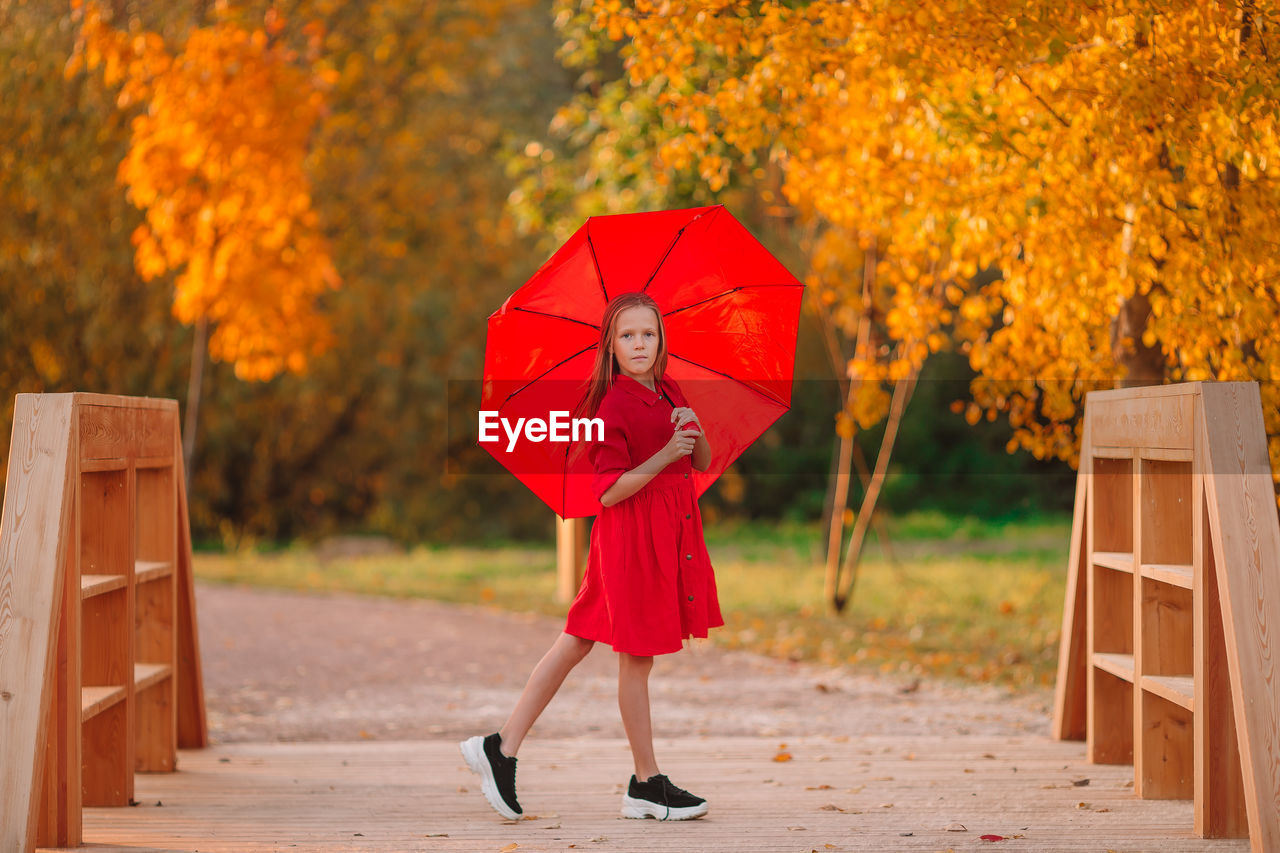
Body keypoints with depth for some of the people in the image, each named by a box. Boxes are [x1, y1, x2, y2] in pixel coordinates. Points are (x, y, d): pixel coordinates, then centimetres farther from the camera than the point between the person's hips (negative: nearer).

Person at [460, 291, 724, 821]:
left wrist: (695, 431, -7)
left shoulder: (670, 393, 10)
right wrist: (664, 455, -24)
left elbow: (703, 463, 14)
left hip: (671, 533, 8)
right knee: (637, 656, 2)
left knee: (577, 642, 9)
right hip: (632, 535, -8)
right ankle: (647, 784, 12)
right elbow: (609, 492, -17)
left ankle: (502, 749, 14)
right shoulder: (614, 406, -14)